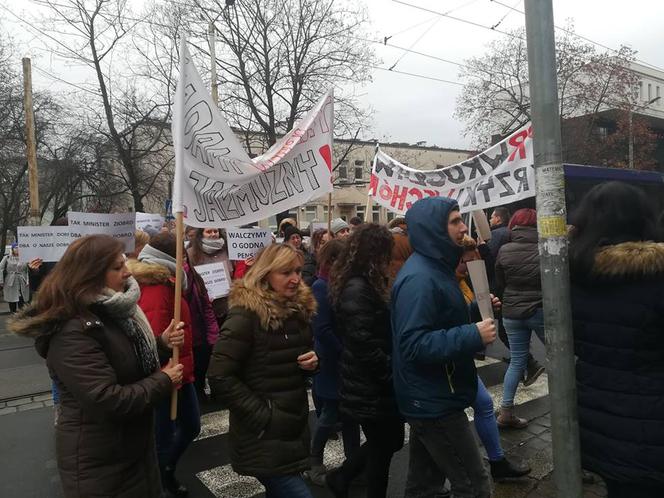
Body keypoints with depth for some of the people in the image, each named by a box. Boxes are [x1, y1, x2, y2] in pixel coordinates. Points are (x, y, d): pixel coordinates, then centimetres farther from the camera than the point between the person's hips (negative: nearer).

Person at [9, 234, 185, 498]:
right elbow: (110, 402, -31)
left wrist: (162, 343, -6)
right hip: (99, 463, -8)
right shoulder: (72, 333, -27)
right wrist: (164, 382, -19)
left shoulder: (112, 311, 2)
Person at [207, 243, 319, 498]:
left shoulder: (300, 308, 5)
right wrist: (262, 416, -20)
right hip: (265, 437, -7)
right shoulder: (246, 315, -18)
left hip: (295, 428, 8)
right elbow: (219, 377, -21)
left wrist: (312, 362, -4)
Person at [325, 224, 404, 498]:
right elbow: (366, 347, -27)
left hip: (370, 384, 10)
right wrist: (395, 377, -15)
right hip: (371, 388, -10)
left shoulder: (361, 284, 8)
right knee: (383, 448, 10)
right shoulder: (358, 290, -24)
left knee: (390, 440, 23)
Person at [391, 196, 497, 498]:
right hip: (434, 402, -10)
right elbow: (415, 345, -29)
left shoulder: (434, 268, 10)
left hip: (429, 399, 10)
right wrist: (474, 336, -29)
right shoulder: (419, 278, -23)